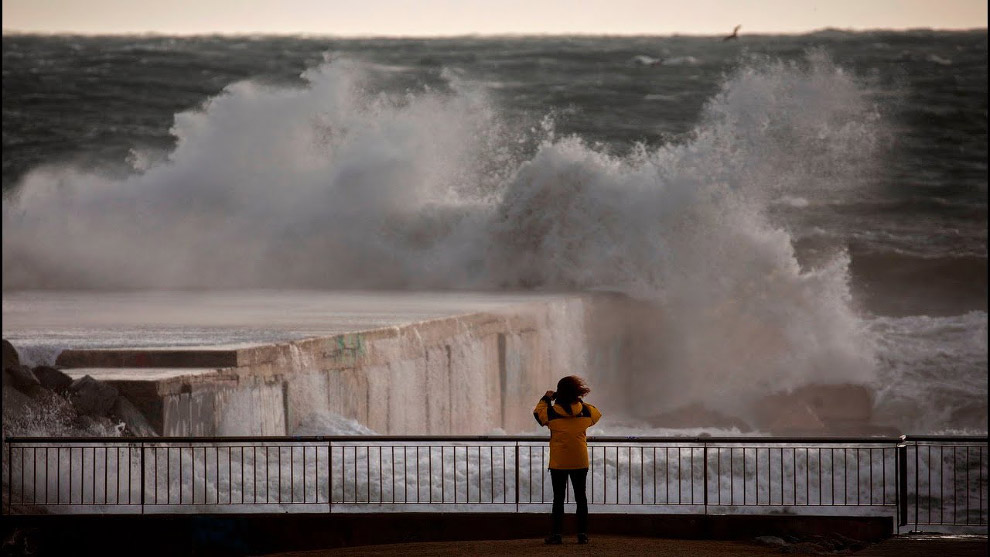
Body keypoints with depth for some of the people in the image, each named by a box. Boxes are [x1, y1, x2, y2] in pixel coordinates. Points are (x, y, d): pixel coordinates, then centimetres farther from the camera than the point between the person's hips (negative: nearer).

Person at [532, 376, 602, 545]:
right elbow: (597, 414, 18)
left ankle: (556, 534, 2)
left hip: (558, 462, -2)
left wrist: (546, 398, 22)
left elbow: (537, 412, 10)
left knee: (558, 499, 4)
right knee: (581, 498, 8)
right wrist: (580, 402, 21)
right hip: (580, 461, 2)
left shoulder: (551, 412, -11)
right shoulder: (586, 411, -5)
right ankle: (582, 533, 6)